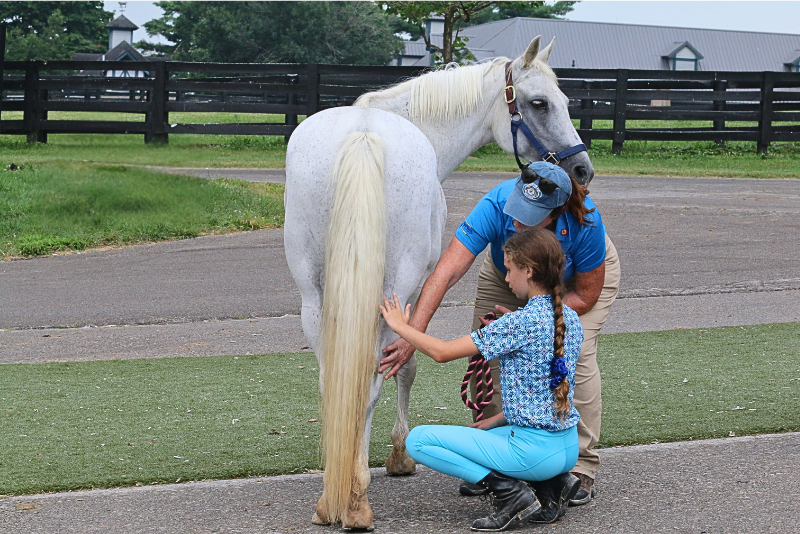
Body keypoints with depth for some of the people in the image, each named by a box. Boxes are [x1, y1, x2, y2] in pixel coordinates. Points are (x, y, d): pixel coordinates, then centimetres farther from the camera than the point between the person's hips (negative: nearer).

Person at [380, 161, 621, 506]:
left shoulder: (586, 223, -40)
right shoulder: (496, 206, -40)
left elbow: (585, 294, -25)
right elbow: (446, 271, -47)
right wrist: (413, 334, -56)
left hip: (582, 276, -2)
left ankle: (580, 469, -8)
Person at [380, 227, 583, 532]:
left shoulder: (522, 322, -17)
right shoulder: (572, 320, 7)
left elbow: (442, 352, -15)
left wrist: (400, 326, 0)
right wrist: (497, 420, 17)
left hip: (534, 450, -8)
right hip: (569, 447, 8)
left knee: (418, 440, -3)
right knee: (483, 435, 34)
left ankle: (508, 491, -9)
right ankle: (554, 482, 12)